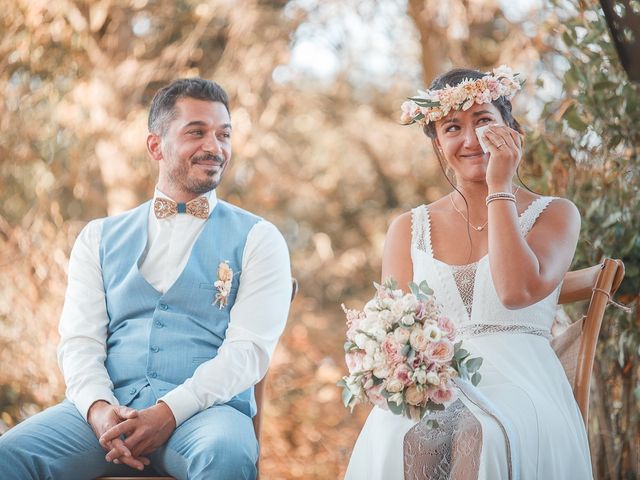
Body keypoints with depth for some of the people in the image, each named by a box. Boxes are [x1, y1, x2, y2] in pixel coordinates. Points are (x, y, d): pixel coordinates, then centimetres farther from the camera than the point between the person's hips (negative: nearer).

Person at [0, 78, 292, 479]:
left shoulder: (257, 238, 10)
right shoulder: (100, 237, 19)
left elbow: (249, 348, -2)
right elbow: (80, 340, 9)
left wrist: (170, 411, -17)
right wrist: (98, 408, -13)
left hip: (204, 408, -2)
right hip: (109, 406, 2)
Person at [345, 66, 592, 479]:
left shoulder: (555, 214, 10)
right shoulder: (409, 229, 18)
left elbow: (516, 291, -10)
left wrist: (500, 189, -3)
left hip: (519, 386, -1)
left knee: (480, 436, -38)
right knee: (407, 439, -36)